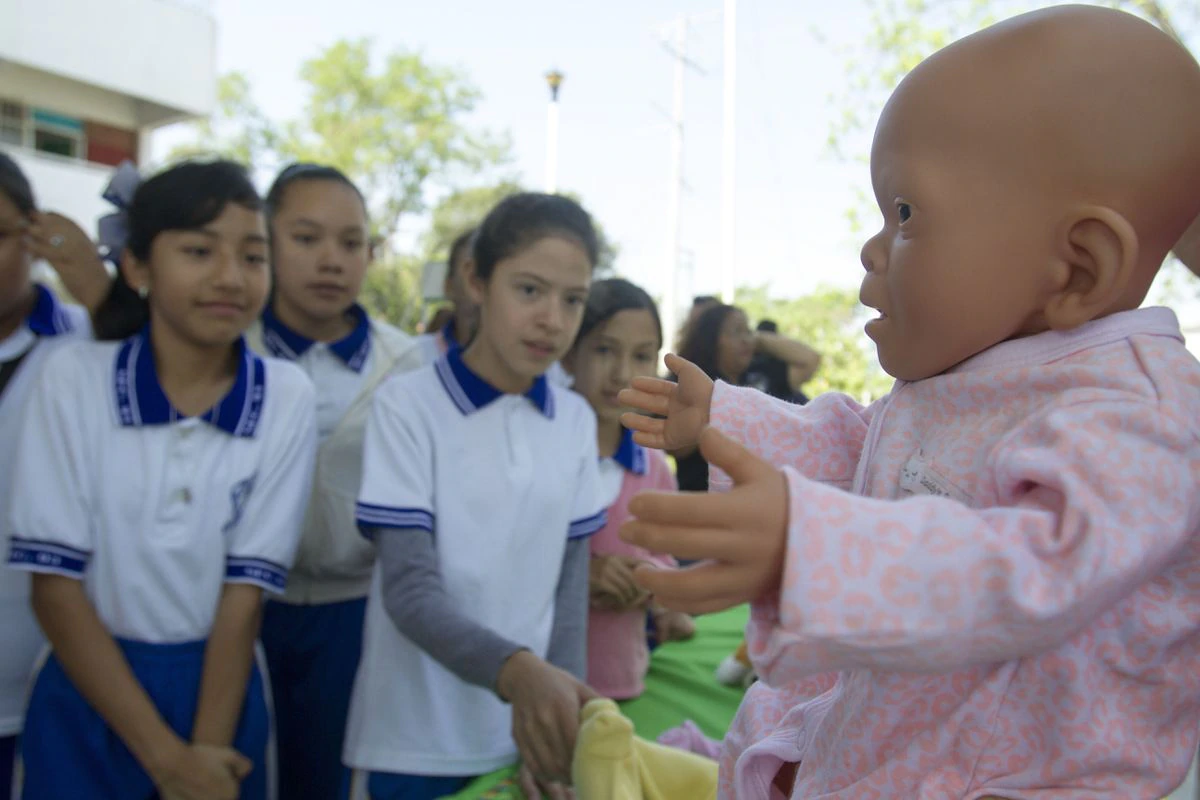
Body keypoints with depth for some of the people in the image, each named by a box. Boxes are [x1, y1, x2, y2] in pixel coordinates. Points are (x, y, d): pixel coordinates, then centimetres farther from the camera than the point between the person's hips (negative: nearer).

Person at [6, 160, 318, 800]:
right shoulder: (71, 377, -9)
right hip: (85, 695, 0)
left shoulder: (286, 397, -9)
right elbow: (55, 585, -11)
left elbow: (246, 587, -9)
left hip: (221, 688, 1)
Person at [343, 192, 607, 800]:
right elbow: (410, 588, -17)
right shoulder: (407, 403, -11)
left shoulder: (576, 420, 1)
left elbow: (570, 582, 4)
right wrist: (517, 671, -33)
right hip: (417, 745, -3)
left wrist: (555, 705, -8)